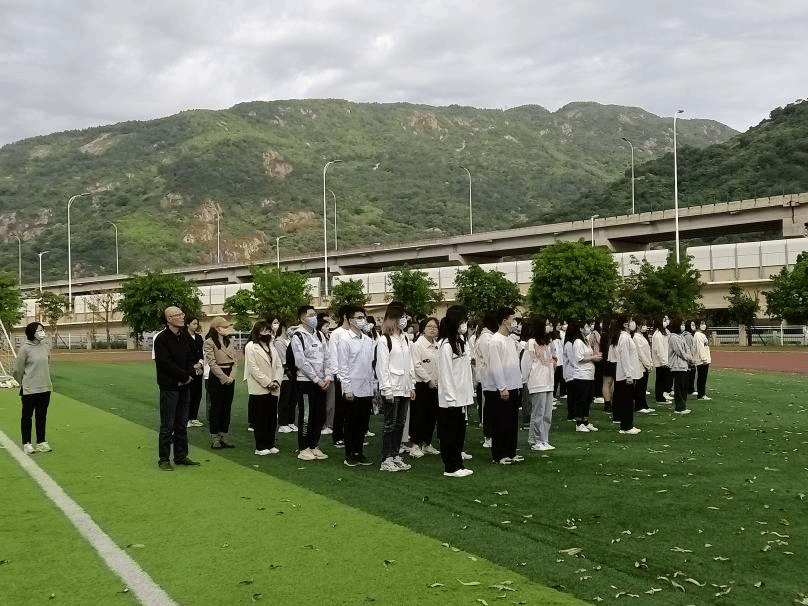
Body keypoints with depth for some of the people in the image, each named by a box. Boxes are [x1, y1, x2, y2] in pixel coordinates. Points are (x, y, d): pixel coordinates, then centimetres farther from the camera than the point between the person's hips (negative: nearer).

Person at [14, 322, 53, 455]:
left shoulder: (46, 347, 5)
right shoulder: (25, 349, -11)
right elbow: (18, 370, -4)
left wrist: (45, 380, 15)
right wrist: (23, 384, 6)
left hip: (45, 388, 5)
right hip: (29, 389, -5)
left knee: (42, 416, 11)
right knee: (27, 416, 6)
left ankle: (41, 442, 20)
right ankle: (26, 444, 14)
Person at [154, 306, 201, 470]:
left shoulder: (184, 337, 11)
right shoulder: (161, 339, -11)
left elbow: (190, 358, 12)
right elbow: (167, 363, -17)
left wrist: (192, 371, -9)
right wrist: (186, 375, -15)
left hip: (184, 386, 7)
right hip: (169, 387, -7)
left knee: (182, 424, 13)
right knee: (167, 426, -2)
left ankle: (181, 456, 22)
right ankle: (164, 459, 6)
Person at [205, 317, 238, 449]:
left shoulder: (228, 341, 13)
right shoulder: (209, 343, -8)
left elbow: (234, 359, 11)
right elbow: (212, 363, -13)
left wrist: (231, 377, -2)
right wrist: (224, 378, -14)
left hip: (229, 378, 7)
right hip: (217, 378, -7)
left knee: (227, 407, 8)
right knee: (216, 408, -1)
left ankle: (224, 436, 15)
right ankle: (214, 438, 5)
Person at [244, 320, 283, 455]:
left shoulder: (271, 347, 19)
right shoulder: (250, 346, -2)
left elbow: (279, 366, 13)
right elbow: (253, 368, -11)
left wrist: (276, 381, -5)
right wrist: (267, 383, -14)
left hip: (272, 390, 6)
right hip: (259, 389, -6)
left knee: (272, 418, 7)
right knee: (260, 419, -2)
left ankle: (270, 444, 15)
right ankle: (260, 447, 3)